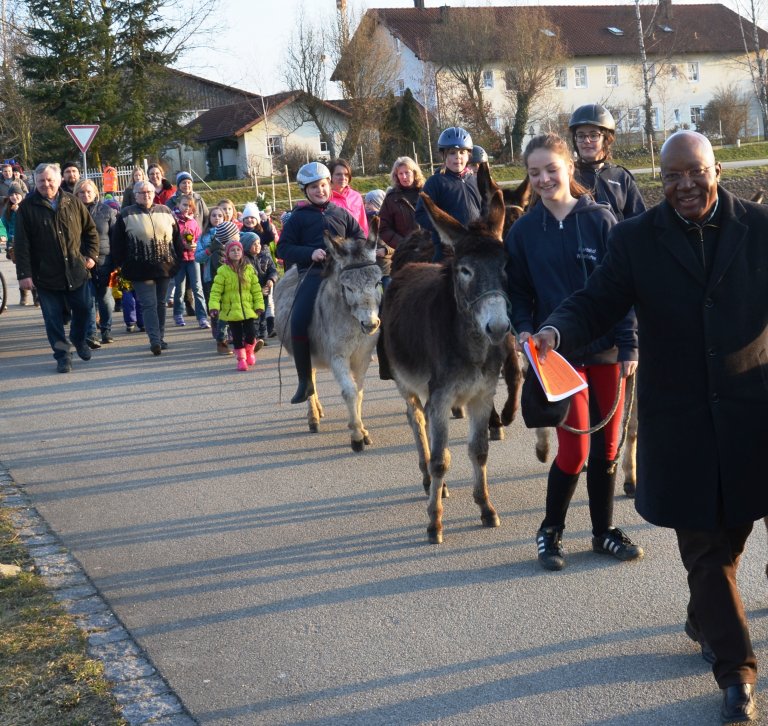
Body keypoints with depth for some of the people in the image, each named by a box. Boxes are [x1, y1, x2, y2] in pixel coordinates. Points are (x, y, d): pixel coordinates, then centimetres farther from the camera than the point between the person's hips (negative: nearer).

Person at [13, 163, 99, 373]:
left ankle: (78, 340, 37)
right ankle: (63, 355, 16)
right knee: (53, 318, 3)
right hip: (46, 275, -2)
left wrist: (91, 255, 1)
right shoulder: (27, 207, -5)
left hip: (76, 271, 2)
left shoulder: (73, 203, 3)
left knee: (84, 308, 10)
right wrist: (24, 273, -12)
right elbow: (21, 244, -7)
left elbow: (90, 230, 13)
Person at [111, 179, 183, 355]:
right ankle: (155, 341, -13)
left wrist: (178, 259, 8)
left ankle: (160, 338, 21)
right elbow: (118, 243, 1)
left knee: (160, 303, 12)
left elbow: (176, 237, 13)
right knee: (149, 305, -8)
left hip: (164, 267, 4)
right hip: (141, 269, -3)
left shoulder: (165, 212, 9)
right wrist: (120, 265, -2)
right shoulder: (127, 215, 0)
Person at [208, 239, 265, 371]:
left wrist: (259, 305, 1)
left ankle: (249, 351, 26)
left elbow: (256, 289, 6)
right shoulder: (223, 271, -5)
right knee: (237, 336, 5)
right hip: (231, 310, -2)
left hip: (248, 309, 2)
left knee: (251, 334, -4)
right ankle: (241, 359, 20)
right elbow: (216, 291, -7)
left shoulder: (249, 269, 3)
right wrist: (214, 307, -17)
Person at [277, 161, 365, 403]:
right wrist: (310, 253, -11)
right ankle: (305, 381, -9)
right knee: (299, 321, -22)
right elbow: (283, 248, 6)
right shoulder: (299, 217, 13)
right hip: (313, 272, -2)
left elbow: (360, 238, 23)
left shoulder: (341, 213, 20)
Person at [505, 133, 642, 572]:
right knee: (574, 450, -5)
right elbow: (519, 291, 8)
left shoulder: (600, 220, -3)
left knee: (607, 446, 9)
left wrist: (629, 344, -7)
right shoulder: (523, 231, 1)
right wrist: (524, 329, -9)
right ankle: (551, 532, 17)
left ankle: (604, 530, 26)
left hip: (606, 348, 1)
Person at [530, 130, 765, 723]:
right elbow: (596, 303, -3)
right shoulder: (637, 239, 0)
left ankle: (705, 620, 43)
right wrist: (556, 331, -23)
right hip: (680, 421, -1)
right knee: (704, 545, 5)